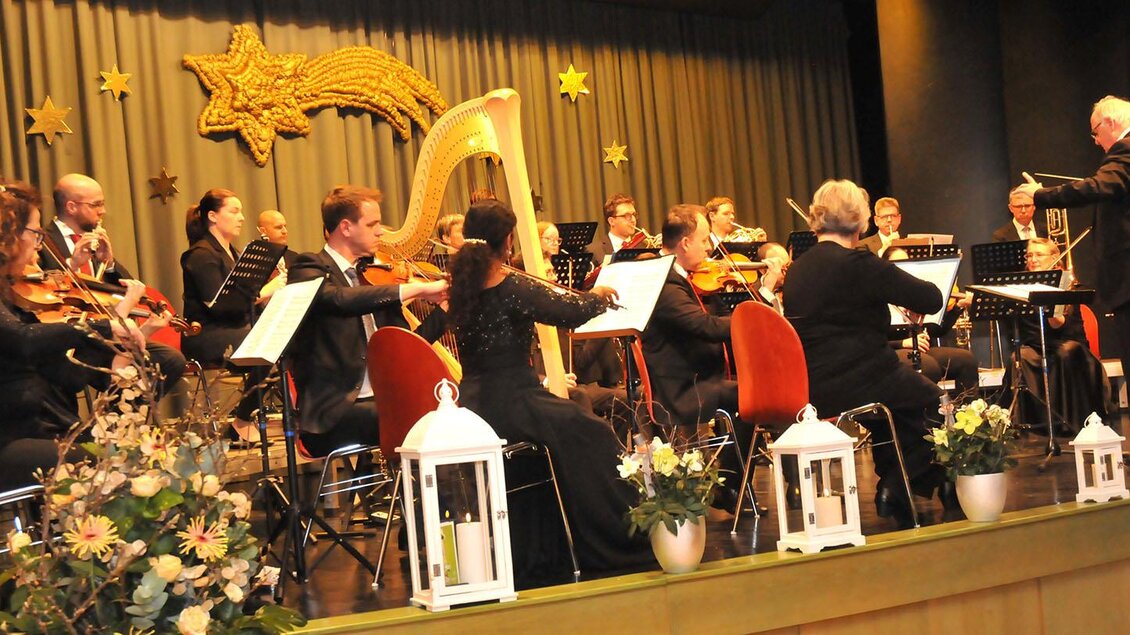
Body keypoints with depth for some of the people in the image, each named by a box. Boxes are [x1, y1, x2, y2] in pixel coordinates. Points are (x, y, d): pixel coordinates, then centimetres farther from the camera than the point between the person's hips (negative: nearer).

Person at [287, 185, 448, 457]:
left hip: (379, 400, 7)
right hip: (332, 413, -7)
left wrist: (445, 306, 6)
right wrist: (416, 289, -23)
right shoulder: (310, 269, -1)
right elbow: (341, 300, -26)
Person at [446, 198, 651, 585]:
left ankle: (532, 551, 35)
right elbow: (571, 313, -17)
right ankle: (621, 540, 17)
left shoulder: (460, 287, 3)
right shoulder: (514, 288, -17)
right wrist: (597, 296, 6)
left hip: (471, 404, 8)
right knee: (590, 437, 8)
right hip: (511, 403, -8)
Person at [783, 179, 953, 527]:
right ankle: (899, 487, 22)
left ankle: (893, 485, 34)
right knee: (936, 402, 19)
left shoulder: (796, 270, 6)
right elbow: (932, 299, -14)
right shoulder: (858, 264, -17)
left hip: (813, 389, 8)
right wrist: (897, 282, 7)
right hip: (855, 385, -7)